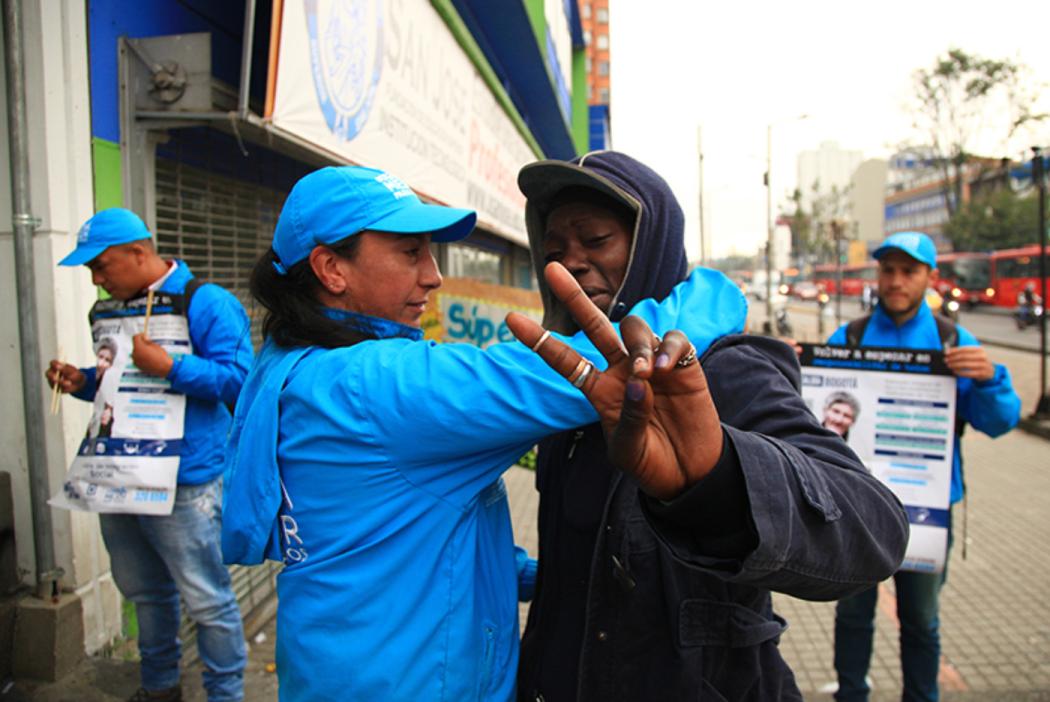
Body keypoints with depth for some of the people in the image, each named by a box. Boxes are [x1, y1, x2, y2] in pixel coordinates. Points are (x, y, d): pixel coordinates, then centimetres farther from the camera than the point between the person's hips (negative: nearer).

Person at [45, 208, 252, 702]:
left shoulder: (206, 303, -11)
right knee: (144, 592, 21)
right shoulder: (119, 309, 15)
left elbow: (238, 377, -19)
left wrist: (169, 368, -27)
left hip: (183, 481, -8)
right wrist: (82, 382, 8)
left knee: (206, 599, 2)